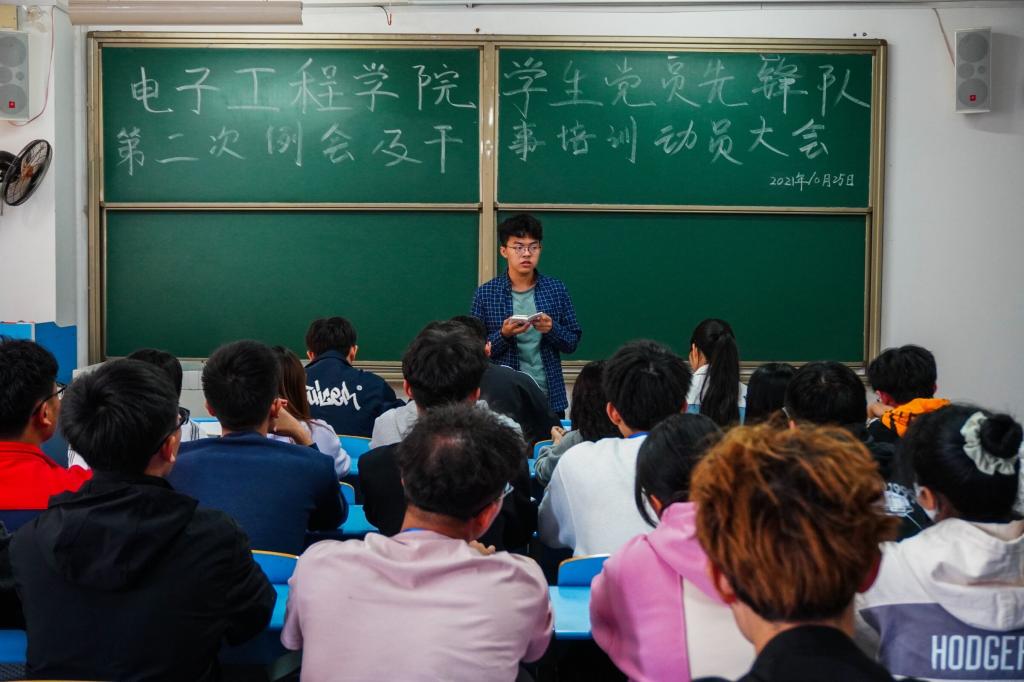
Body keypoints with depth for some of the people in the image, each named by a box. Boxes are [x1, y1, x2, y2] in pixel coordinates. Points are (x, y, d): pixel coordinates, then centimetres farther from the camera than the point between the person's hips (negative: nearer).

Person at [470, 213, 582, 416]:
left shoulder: (556, 289, 2)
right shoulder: (485, 294, -3)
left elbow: (572, 343, 5)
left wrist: (552, 329, -15)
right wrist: (503, 335, -20)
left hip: (551, 397, 2)